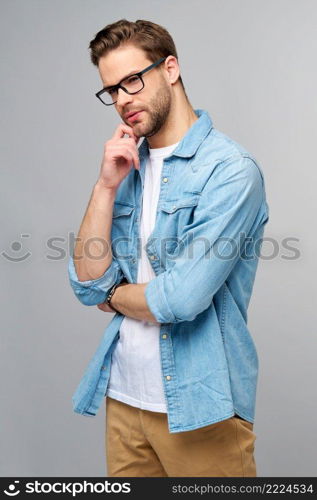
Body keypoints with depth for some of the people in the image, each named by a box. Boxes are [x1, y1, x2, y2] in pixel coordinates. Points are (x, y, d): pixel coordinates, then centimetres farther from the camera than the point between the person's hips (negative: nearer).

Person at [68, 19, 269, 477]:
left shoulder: (230, 168, -14)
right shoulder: (127, 168, 7)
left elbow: (182, 298, -23)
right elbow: (89, 285, 0)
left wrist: (115, 296, -4)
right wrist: (106, 187, -8)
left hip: (197, 406, -6)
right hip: (123, 395, 6)